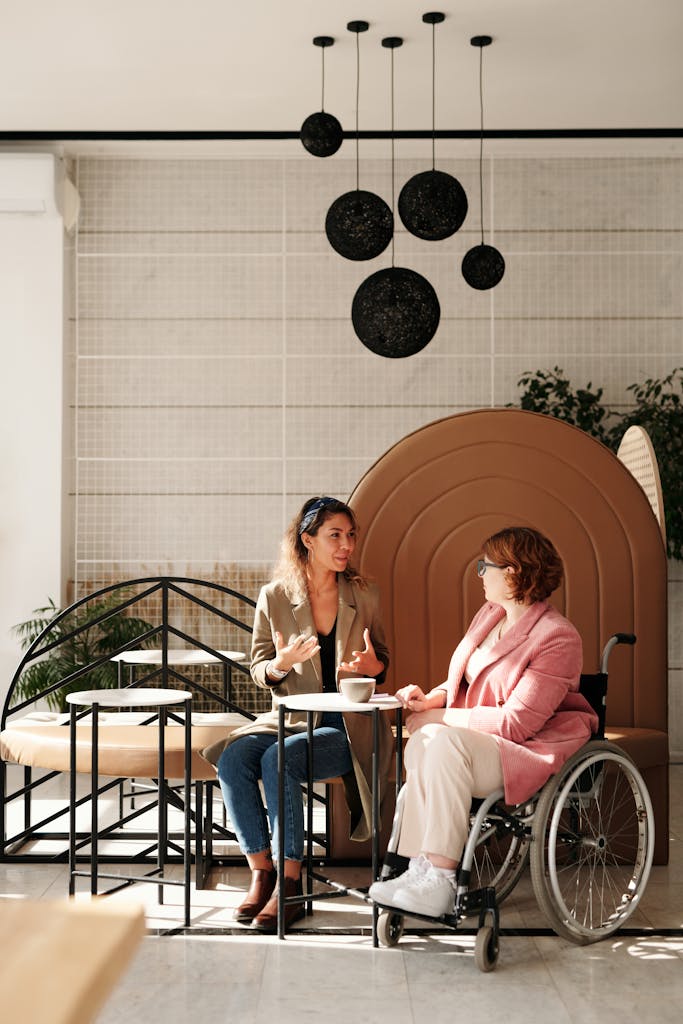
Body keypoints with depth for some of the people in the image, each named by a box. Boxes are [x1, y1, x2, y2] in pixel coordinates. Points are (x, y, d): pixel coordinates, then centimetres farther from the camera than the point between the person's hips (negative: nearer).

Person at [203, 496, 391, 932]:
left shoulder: (364, 595, 5)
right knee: (233, 757, -27)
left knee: (278, 760, -31)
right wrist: (282, 663, -17)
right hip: (290, 718, 3)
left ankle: (290, 885, -21)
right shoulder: (275, 597, 4)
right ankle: (261, 872, -15)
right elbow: (259, 669, 7)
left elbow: (382, 662, 14)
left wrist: (373, 665, -11)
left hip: (347, 726, -2)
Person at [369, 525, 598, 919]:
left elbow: (516, 723, -20)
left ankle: (439, 884, -30)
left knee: (445, 743, -32)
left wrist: (439, 717, -14)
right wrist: (431, 698, -2)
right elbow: (464, 683, 21)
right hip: (477, 742, 8)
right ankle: (422, 870, -25)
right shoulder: (489, 615, 11)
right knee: (423, 741, -22)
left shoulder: (557, 637, -16)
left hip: (536, 750, -8)